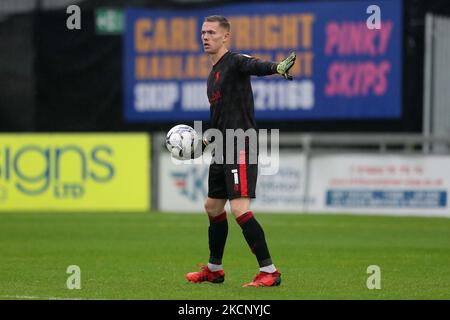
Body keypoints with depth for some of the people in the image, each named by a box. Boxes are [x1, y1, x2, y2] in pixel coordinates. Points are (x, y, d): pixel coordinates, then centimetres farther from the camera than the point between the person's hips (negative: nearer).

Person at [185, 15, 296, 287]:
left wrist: (277, 68, -54)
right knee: (213, 207, 19)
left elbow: (256, 66, -33)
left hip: (240, 146, -10)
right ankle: (214, 270, 34)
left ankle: (269, 271, -16)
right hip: (223, 149, 10)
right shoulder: (214, 74, 18)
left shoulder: (235, 62, -10)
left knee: (239, 208, -18)